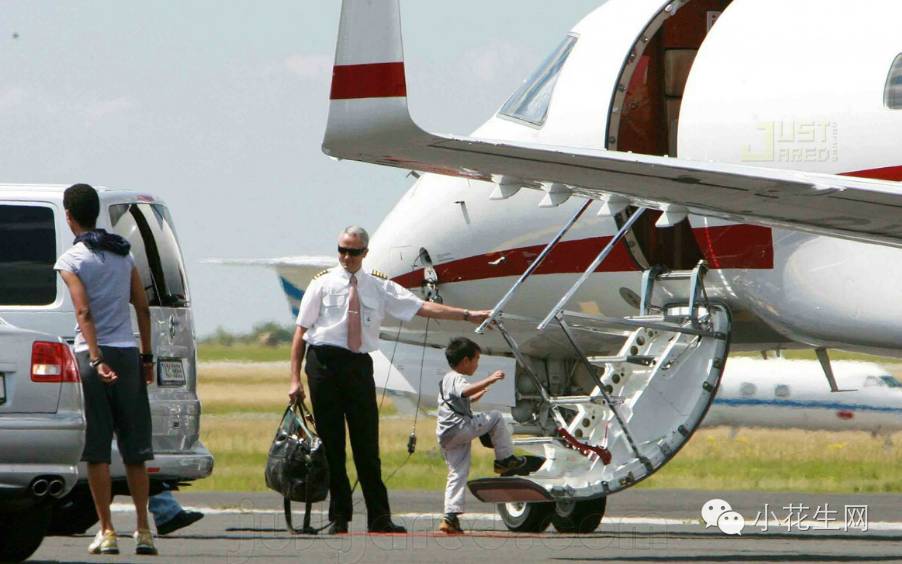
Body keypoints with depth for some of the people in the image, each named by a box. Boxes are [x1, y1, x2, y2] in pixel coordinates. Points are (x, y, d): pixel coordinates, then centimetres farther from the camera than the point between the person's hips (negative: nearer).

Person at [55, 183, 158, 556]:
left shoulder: (71, 261, -5)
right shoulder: (123, 256, 12)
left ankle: (107, 532, -5)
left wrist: (95, 360, -21)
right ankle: (143, 530, 7)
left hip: (93, 356, -5)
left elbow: (84, 312, -15)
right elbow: (143, 308, 10)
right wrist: (146, 357, 15)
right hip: (127, 353, 5)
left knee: (96, 449, -2)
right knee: (134, 447, 9)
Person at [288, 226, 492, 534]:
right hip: (325, 362, -2)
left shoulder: (379, 288, 11)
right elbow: (301, 331, 4)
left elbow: (423, 308, 8)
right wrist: (295, 379, -3)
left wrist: (468, 315, 0)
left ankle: (379, 518, 2)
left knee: (367, 442, 0)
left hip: (359, 364, 2)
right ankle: (338, 517, 7)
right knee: (331, 442, 0)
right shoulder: (323, 284, 5)